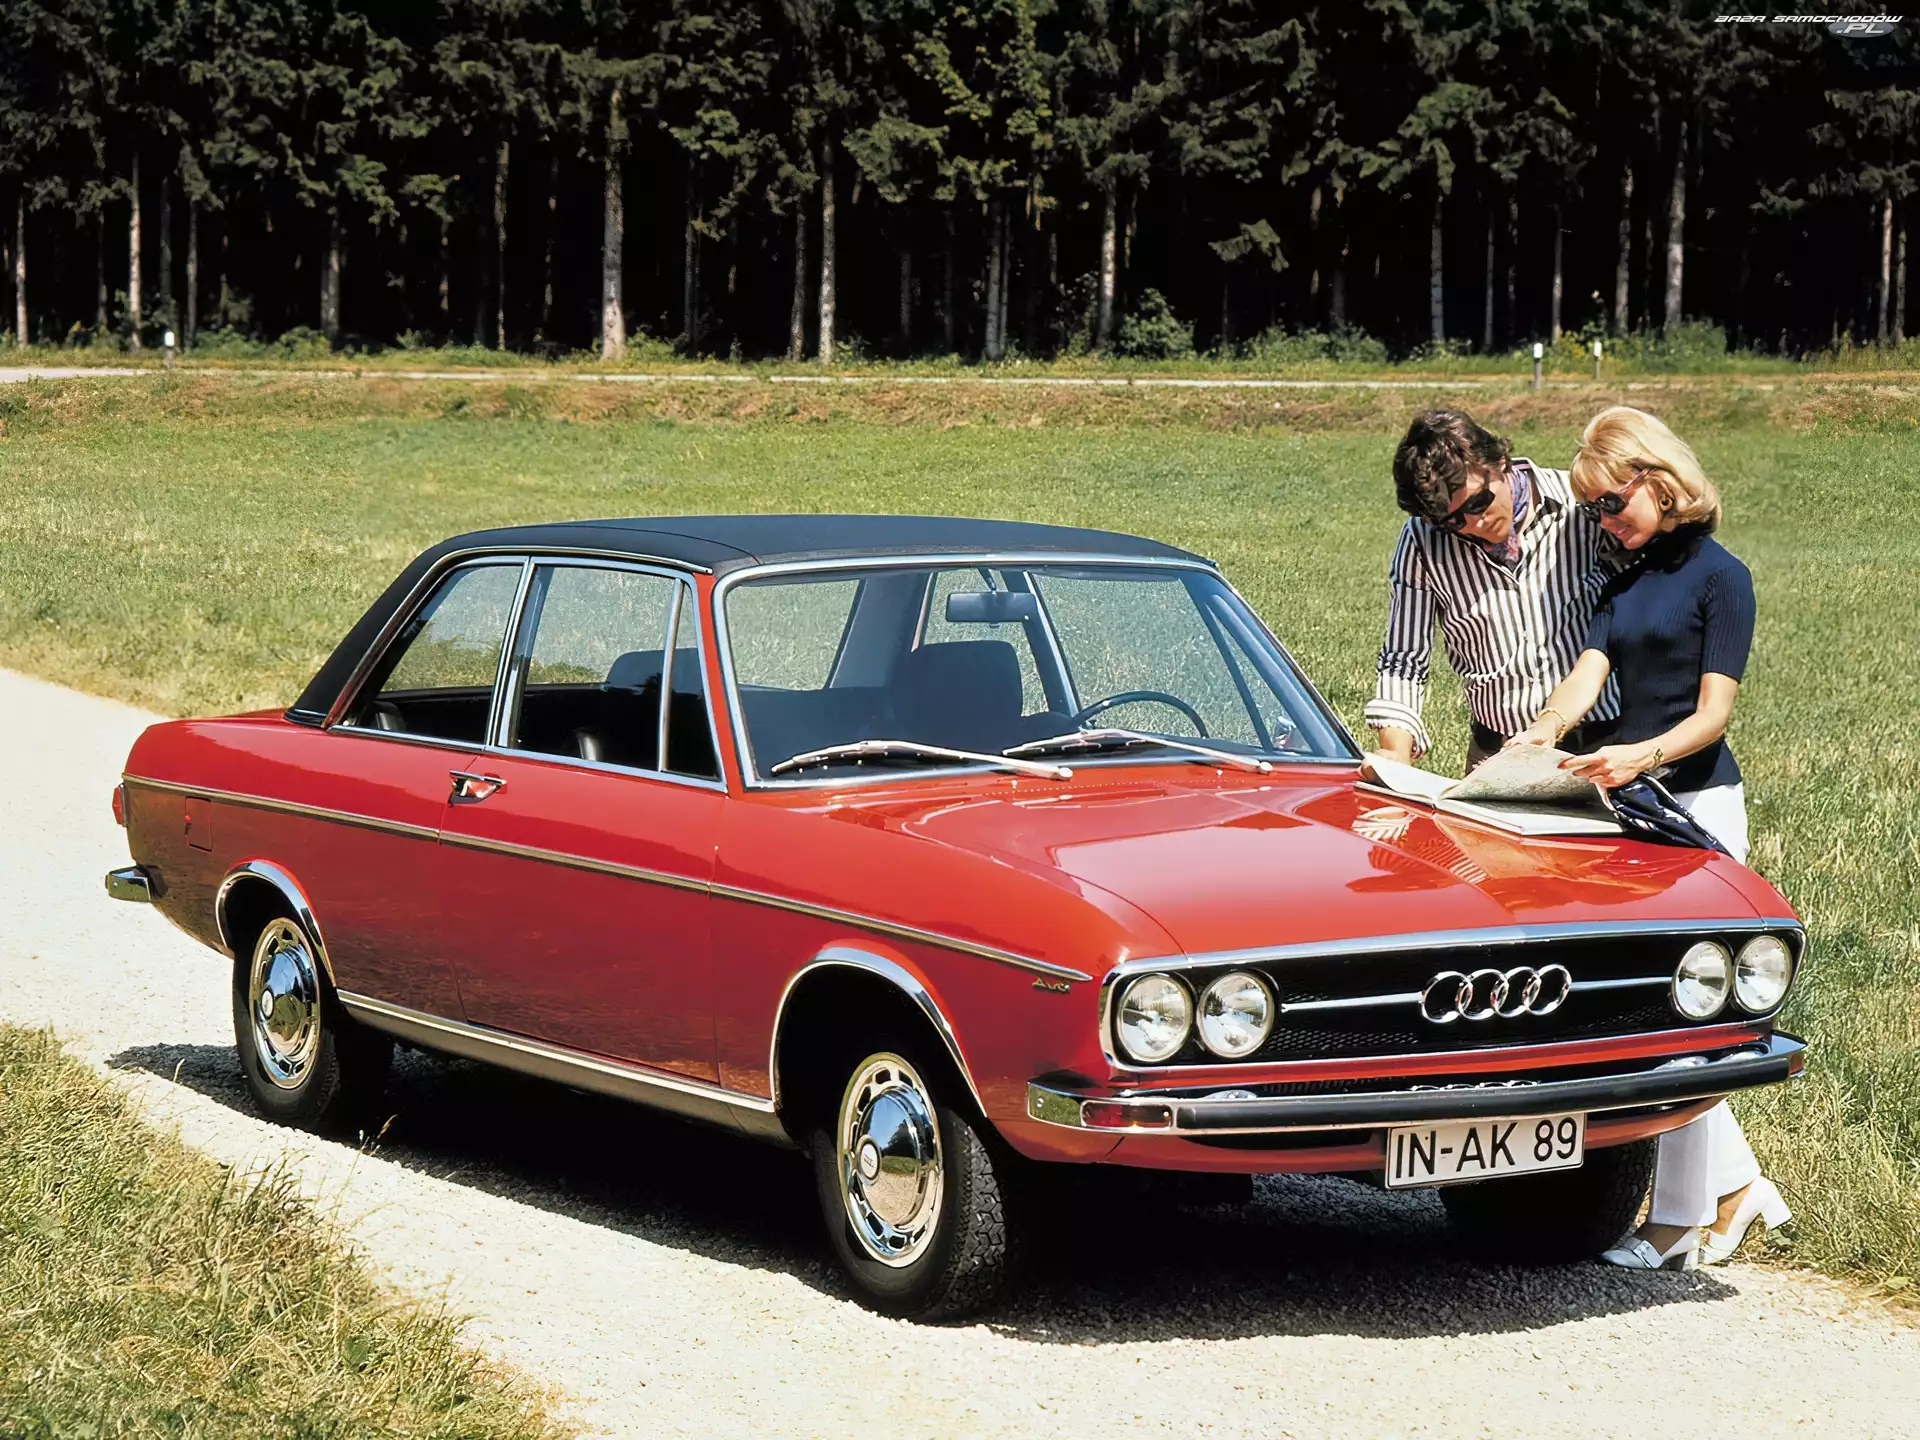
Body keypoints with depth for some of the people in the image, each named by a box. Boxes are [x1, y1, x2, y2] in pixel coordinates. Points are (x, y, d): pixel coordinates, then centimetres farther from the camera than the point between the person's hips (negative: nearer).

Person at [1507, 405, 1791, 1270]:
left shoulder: (1719, 576, -7)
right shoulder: (1628, 582, 14)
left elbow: (1713, 713, -13)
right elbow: (1589, 673, 0)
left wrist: (1644, 755, -31)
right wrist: (1545, 732, -20)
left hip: (1700, 802, -8)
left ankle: (1681, 1224, 1)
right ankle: (1738, 1187, 20)